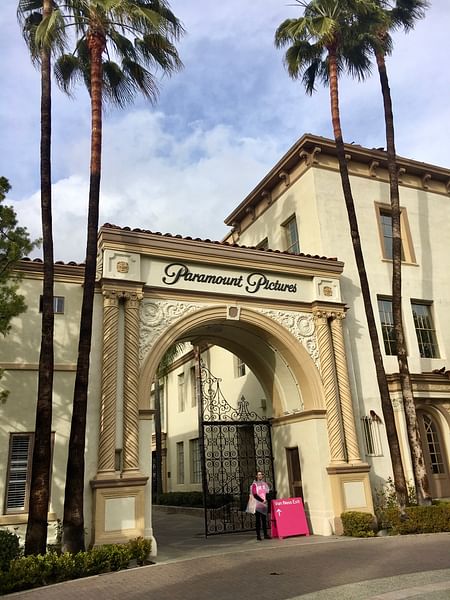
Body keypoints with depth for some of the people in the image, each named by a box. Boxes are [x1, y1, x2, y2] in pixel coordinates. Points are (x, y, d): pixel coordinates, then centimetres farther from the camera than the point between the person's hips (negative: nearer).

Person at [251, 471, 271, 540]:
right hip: (257, 504, -4)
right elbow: (255, 495, -8)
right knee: (258, 520, -3)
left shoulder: (265, 484, 14)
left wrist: (266, 499, -3)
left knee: (264, 520, 6)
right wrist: (262, 500, -14)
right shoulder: (254, 484, -1)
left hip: (265, 504, 4)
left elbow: (268, 493, 14)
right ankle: (258, 535, 0)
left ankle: (265, 534, 10)